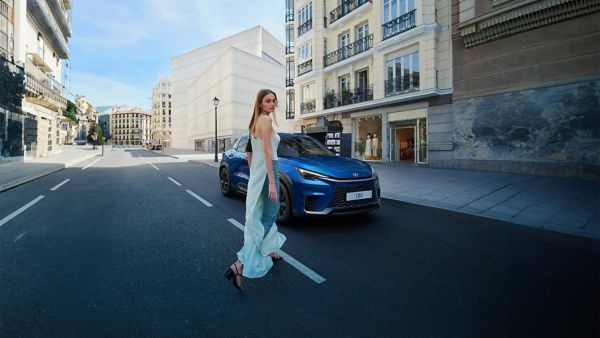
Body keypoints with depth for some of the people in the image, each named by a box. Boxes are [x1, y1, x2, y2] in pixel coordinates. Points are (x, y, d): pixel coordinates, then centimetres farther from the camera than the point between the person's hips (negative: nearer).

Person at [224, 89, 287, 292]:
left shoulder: (255, 122, 16)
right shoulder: (266, 119, -11)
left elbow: (250, 154, 19)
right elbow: (267, 152, -20)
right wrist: (272, 182, -23)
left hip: (257, 173, 10)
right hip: (267, 171, -10)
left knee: (267, 213, 21)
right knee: (266, 217, -7)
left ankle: (269, 251, 36)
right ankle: (239, 265, -13)